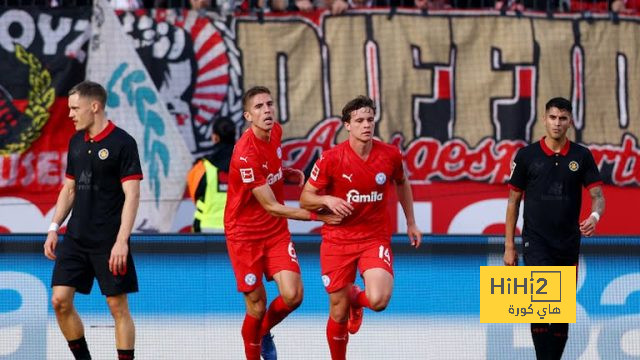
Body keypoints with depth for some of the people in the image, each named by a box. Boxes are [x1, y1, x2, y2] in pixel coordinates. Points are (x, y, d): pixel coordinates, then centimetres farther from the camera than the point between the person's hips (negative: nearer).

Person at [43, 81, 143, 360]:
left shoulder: (122, 143, -10)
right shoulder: (76, 142, 11)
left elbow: (132, 195, -13)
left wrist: (121, 240, -20)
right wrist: (54, 228, 11)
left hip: (109, 240, -6)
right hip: (76, 237, 7)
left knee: (118, 306, -2)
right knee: (60, 300, 1)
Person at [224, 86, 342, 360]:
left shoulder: (276, 131, -2)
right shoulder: (246, 154, -26)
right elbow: (271, 207, -22)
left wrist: (288, 173, 1)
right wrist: (317, 215, -21)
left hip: (276, 231, 6)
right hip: (245, 233, -6)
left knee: (292, 296, -8)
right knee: (257, 306, -3)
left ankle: (264, 332, 22)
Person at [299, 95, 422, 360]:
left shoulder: (390, 155, -5)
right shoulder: (331, 159, -11)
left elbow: (402, 183, 18)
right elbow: (305, 199, -4)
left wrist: (411, 223, 21)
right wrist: (327, 200, -25)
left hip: (376, 238, 1)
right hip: (338, 240, -1)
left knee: (378, 301, -22)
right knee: (339, 313, 2)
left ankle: (356, 298, 17)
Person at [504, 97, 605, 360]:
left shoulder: (581, 156, 4)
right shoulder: (527, 155, 0)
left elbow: (597, 194, -2)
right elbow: (514, 201, 5)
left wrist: (594, 216, -26)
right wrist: (509, 246, 2)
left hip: (568, 244, 3)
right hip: (536, 241, -3)